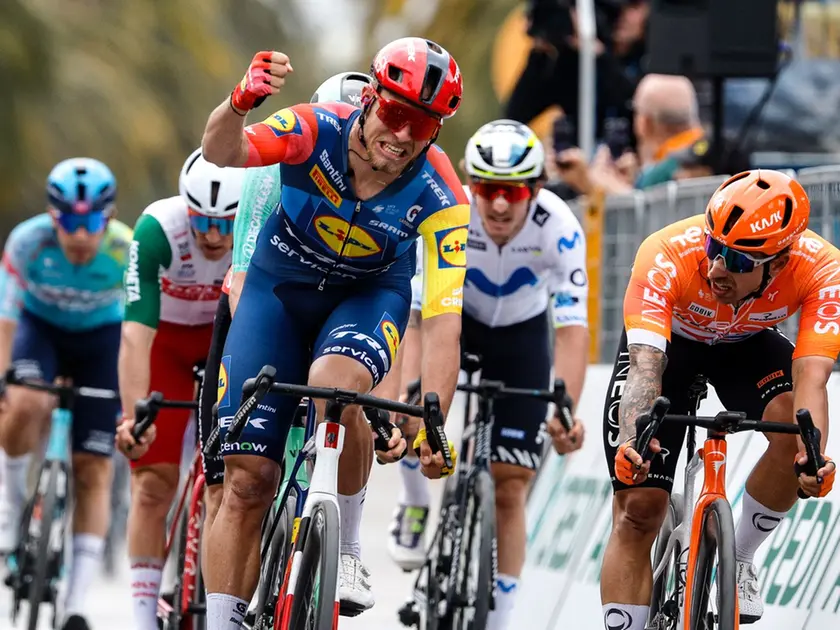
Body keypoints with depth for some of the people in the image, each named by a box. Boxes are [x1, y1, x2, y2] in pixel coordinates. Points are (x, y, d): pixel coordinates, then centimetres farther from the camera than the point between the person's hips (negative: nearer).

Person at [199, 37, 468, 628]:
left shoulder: (441, 201, -26)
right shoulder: (318, 130, -27)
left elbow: (443, 324, -28)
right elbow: (223, 152, -43)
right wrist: (240, 103, -65)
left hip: (369, 295, -1)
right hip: (280, 289, 1)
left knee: (334, 385, -36)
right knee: (247, 479, -6)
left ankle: (347, 551, -15)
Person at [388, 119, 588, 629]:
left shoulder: (559, 229, -32)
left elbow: (572, 328, -35)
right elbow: (413, 317, -34)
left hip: (522, 336, 0)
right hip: (453, 316, 0)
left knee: (510, 491, -4)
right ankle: (416, 508, -2)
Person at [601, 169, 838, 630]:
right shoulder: (666, 256, -39)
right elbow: (645, 367, -47)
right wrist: (631, 443, -65)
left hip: (747, 345, 1)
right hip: (668, 340, -1)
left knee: (795, 426, -29)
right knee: (637, 510, -11)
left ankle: (738, 559, -4)